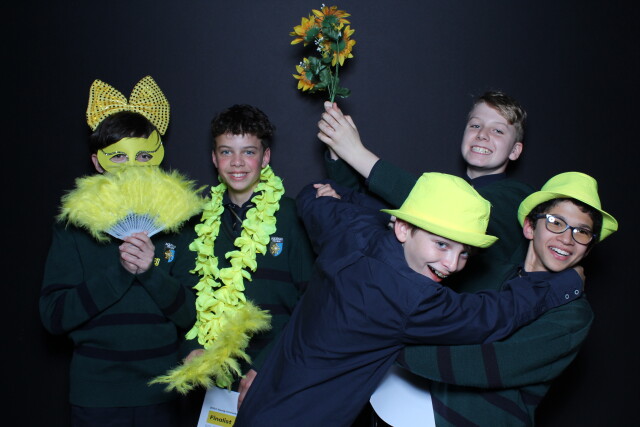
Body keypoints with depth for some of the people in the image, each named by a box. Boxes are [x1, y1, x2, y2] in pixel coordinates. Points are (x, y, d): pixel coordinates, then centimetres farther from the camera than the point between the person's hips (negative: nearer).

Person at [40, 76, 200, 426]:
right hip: (95, 395, -1)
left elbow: (191, 315, -5)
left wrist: (151, 272, -21)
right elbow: (53, 316, -11)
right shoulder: (75, 226, -3)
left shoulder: (175, 223, -1)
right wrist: (120, 272, -20)